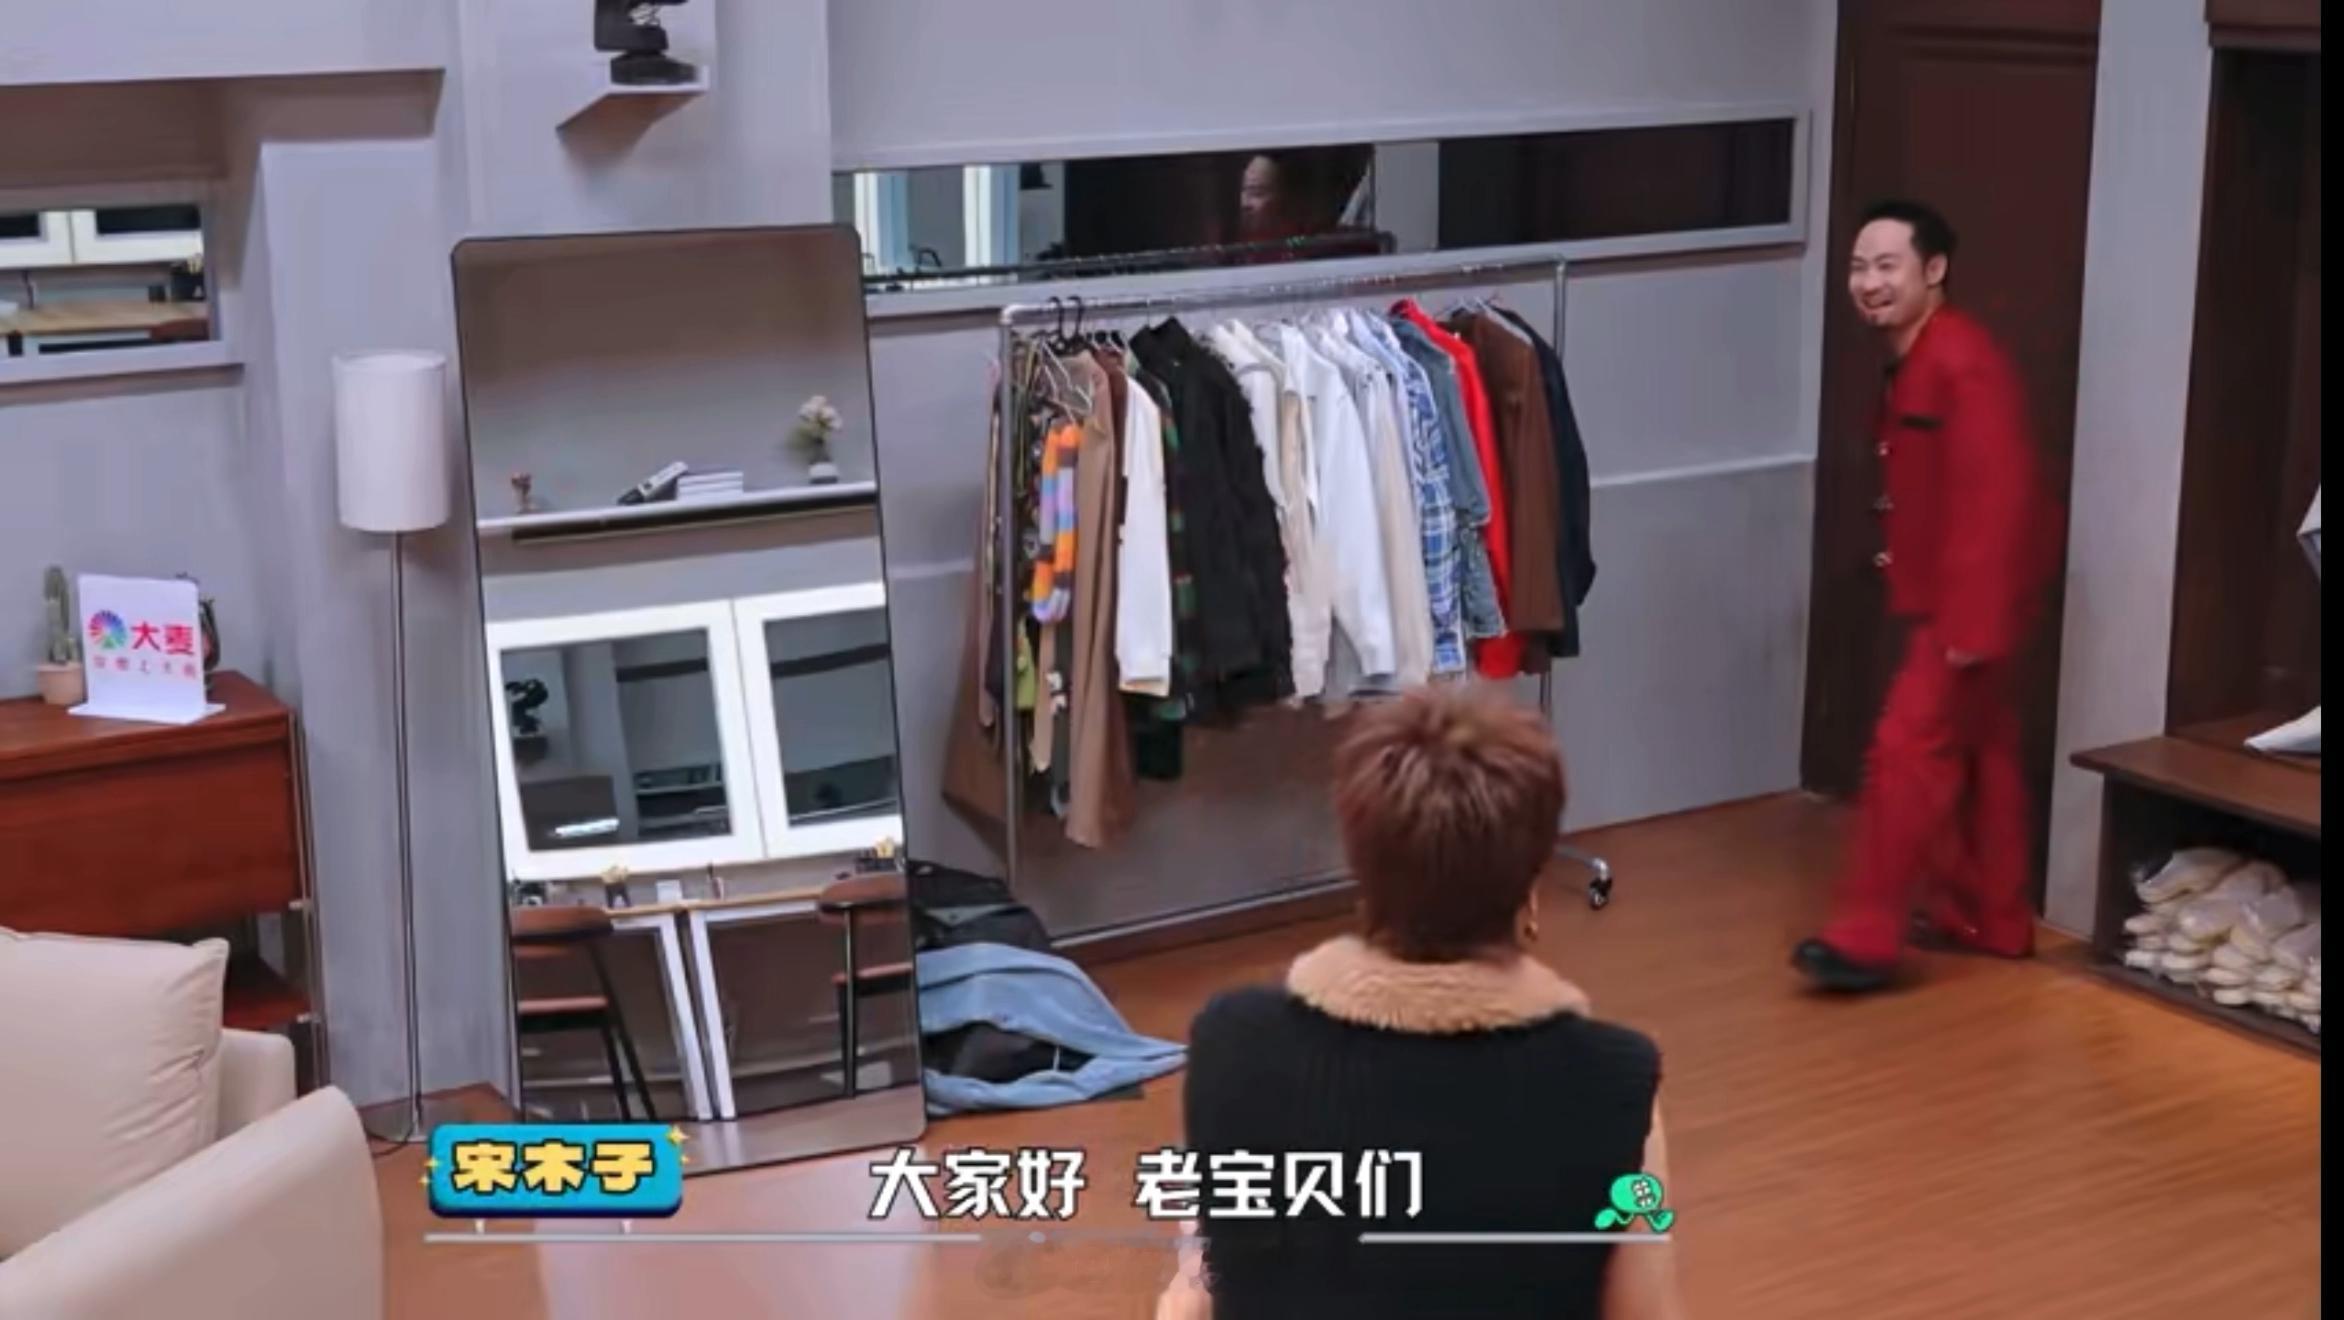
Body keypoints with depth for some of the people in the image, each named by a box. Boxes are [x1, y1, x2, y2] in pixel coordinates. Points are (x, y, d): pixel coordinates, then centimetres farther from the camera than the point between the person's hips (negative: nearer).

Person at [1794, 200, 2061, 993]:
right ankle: (1992, 920, 28)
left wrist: (1974, 624, -27)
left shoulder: (1964, 364, -20)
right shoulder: (1909, 364, 12)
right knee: (1978, 754, 17)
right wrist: (1959, 615, 17)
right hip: (1940, 597, 10)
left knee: (1907, 750, -11)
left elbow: (1998, 499, -26)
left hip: (1966, 603, -10)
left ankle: (1867, 936, -8)